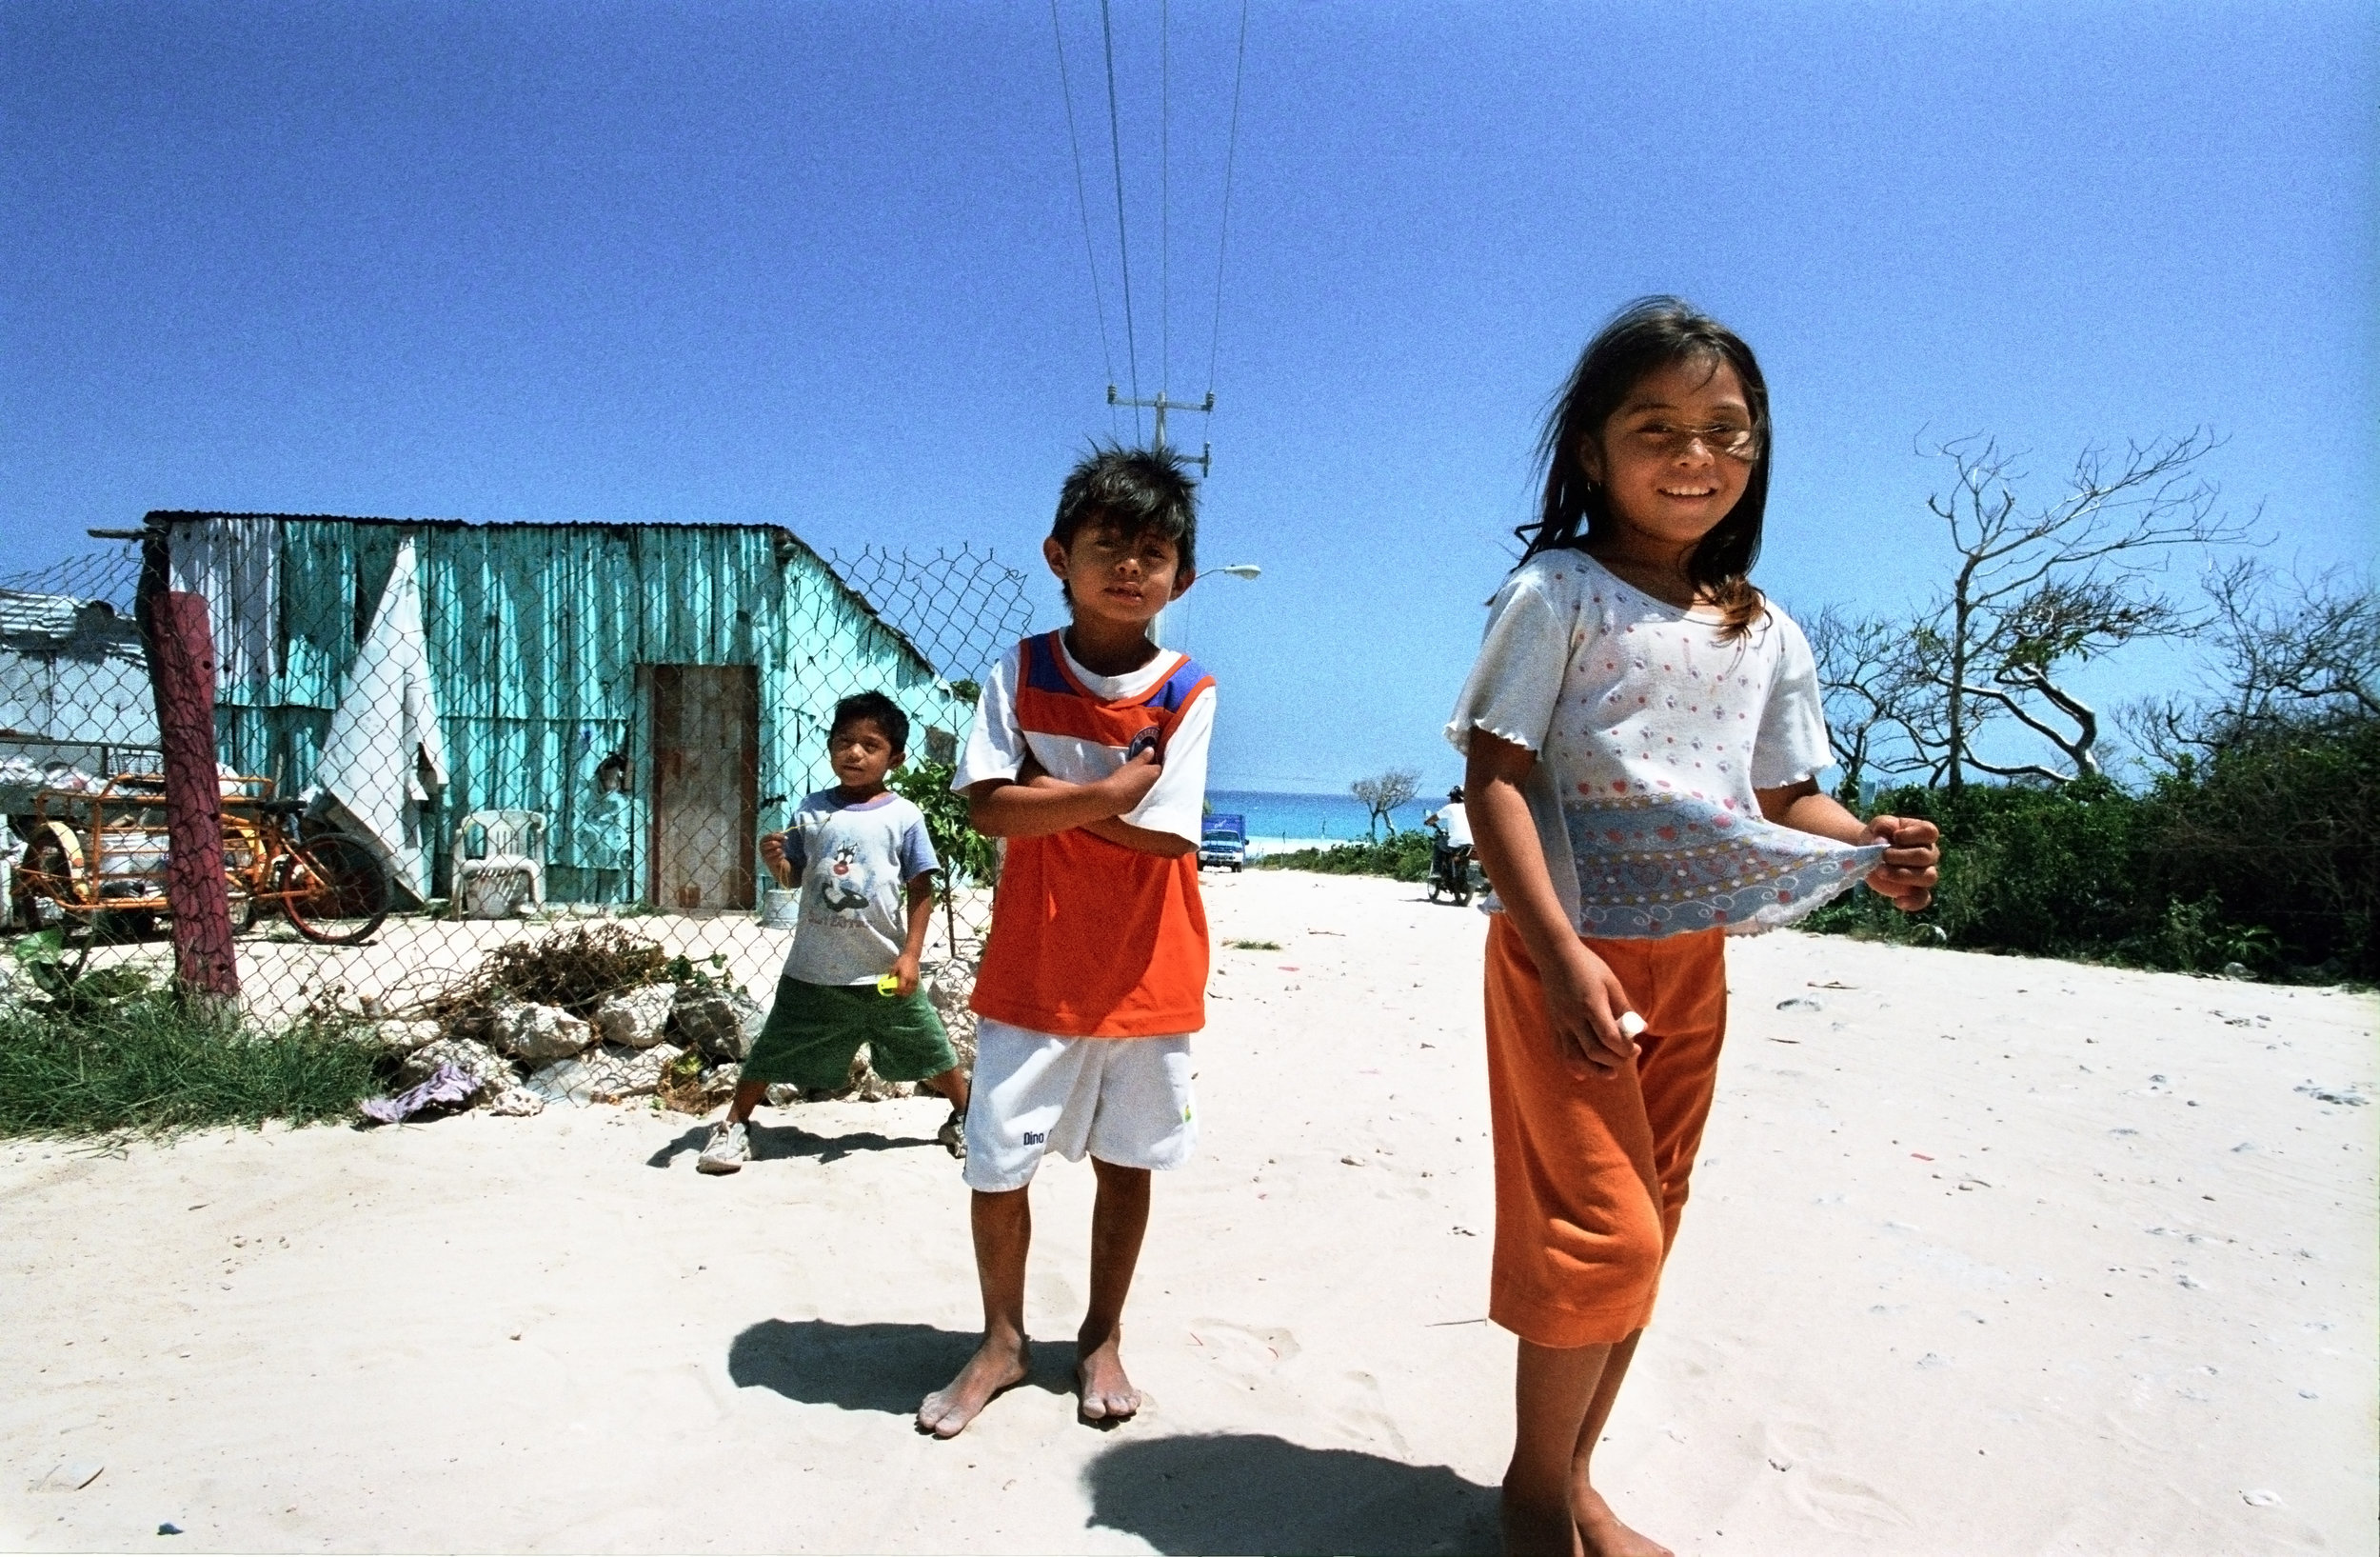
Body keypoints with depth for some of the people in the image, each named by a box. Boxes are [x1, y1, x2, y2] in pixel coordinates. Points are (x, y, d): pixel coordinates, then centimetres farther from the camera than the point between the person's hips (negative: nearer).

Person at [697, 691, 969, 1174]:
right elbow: (792, 877, 8)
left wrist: (910, 955, -8)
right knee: (772, 1052, 9)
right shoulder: (811, 809, 1)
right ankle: (734, 1124, 29)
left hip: (883, 970, -1)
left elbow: (920, 891, -3)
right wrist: (775, 859, -15)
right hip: (812, 970, 1)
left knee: (929, 1049, 10)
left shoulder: (904, 816, -5)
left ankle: (965, 1116, 32)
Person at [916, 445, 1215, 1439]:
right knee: (996, 1163, 5)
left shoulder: (1188, 694, -6)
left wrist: (1051, 796, -12)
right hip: (1032, 973, 1)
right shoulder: (1021, 673, -1)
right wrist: (1114, 790, -17)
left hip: (1146, 977, 0)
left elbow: (1165, 836, -15)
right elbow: (987, 805, -13)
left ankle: (1102, 1338, 34)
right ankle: (1002, 1341, 29)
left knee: (1125, 1160, 13)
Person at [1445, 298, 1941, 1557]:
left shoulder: (1769, 637, 9)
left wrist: (1865, 846, -10)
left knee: (1643, 1232, 14)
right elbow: (1496, 779, -14)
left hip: (1693, 965, 6)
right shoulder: (1559, 594, -8)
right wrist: (1562, 953, -23)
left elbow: (1783, 796, 13)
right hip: (1567, 951, -6)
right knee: (1599, 1229, -8)